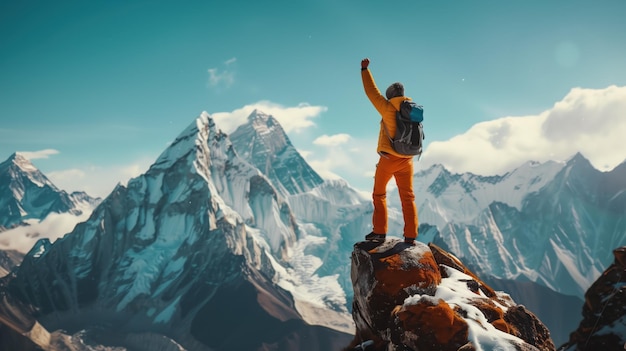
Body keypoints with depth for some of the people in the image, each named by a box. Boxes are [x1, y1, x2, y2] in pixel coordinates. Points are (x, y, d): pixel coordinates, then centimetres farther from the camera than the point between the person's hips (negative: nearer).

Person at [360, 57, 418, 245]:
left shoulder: (388, 109, -10)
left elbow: (372, 92, -2)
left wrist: (365, 70, 7)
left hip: (388, 159, -4)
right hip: (407, 160, 4)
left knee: (379, 194, 11)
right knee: (408, 197, 7)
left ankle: (379, 232, 7)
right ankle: (410, 236, 4)